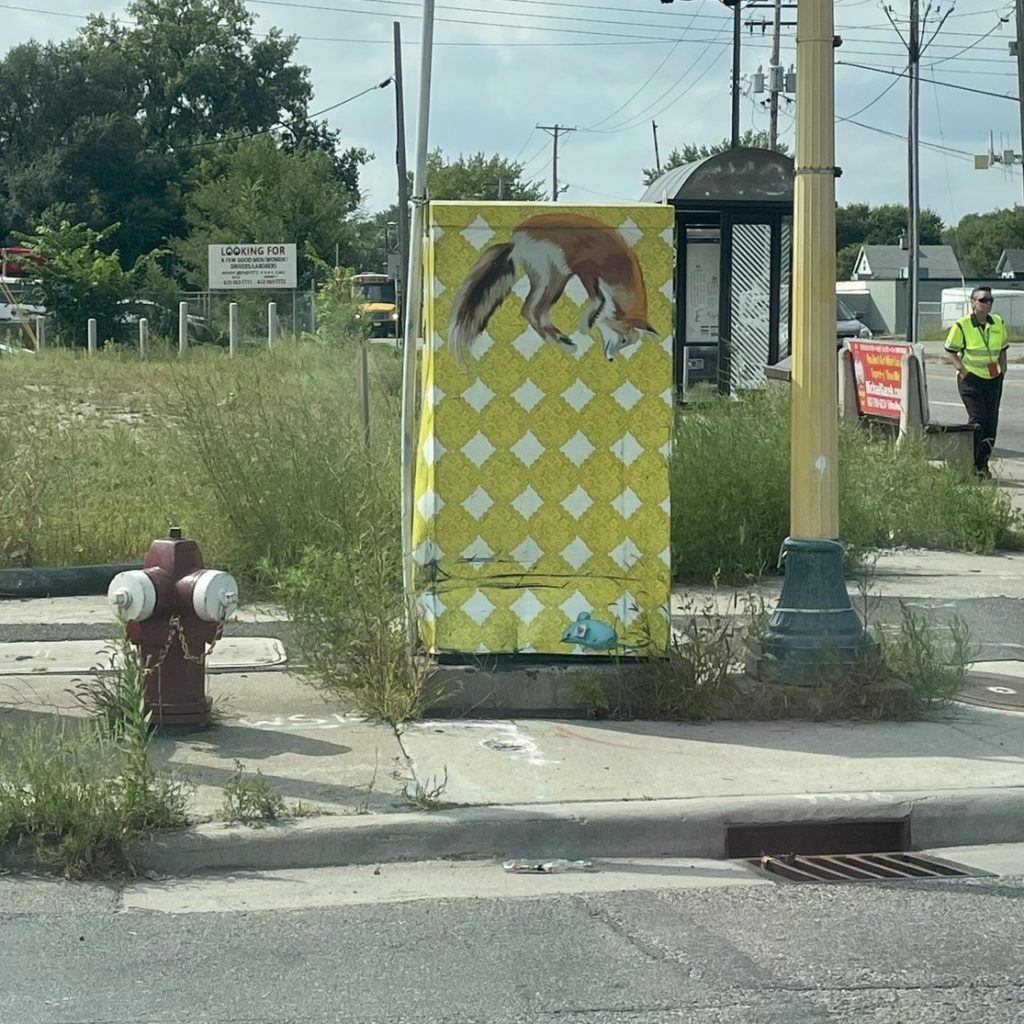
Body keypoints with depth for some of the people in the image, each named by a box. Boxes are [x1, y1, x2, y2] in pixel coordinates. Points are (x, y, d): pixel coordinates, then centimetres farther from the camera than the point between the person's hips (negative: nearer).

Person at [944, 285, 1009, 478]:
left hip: (993, 379, 5)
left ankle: (983, 463, 12)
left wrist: (1003, 368, 7)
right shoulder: (962, 325, -9)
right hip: (971, 378, -5)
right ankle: (971, 464, -2)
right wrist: (963, 371, -13)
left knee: (991, 421, 2)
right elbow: (950, 352, -3)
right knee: (978, 420, -13)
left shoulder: (998, 323, 6)